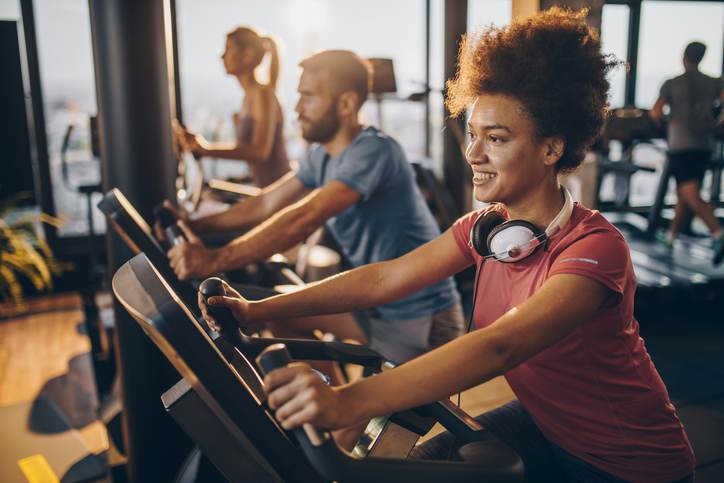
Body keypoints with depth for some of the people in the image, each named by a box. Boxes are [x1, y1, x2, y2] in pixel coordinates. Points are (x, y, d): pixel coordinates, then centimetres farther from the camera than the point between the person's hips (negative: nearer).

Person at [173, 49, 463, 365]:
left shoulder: (374, 151, -23)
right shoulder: (321, 155, 5)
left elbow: (303, 218, -33)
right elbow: (266, 206, 7)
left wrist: (215, 261, -37)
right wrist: (192, 226, -2)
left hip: (420, 319, -8)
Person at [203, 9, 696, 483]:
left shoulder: (595, 247, -28)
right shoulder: (487, 226, -7)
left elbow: (499, 346, -43)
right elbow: (384, 278, -11)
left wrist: (348, 401, -53)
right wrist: (261, 309, -19)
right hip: (545, 426, 5)